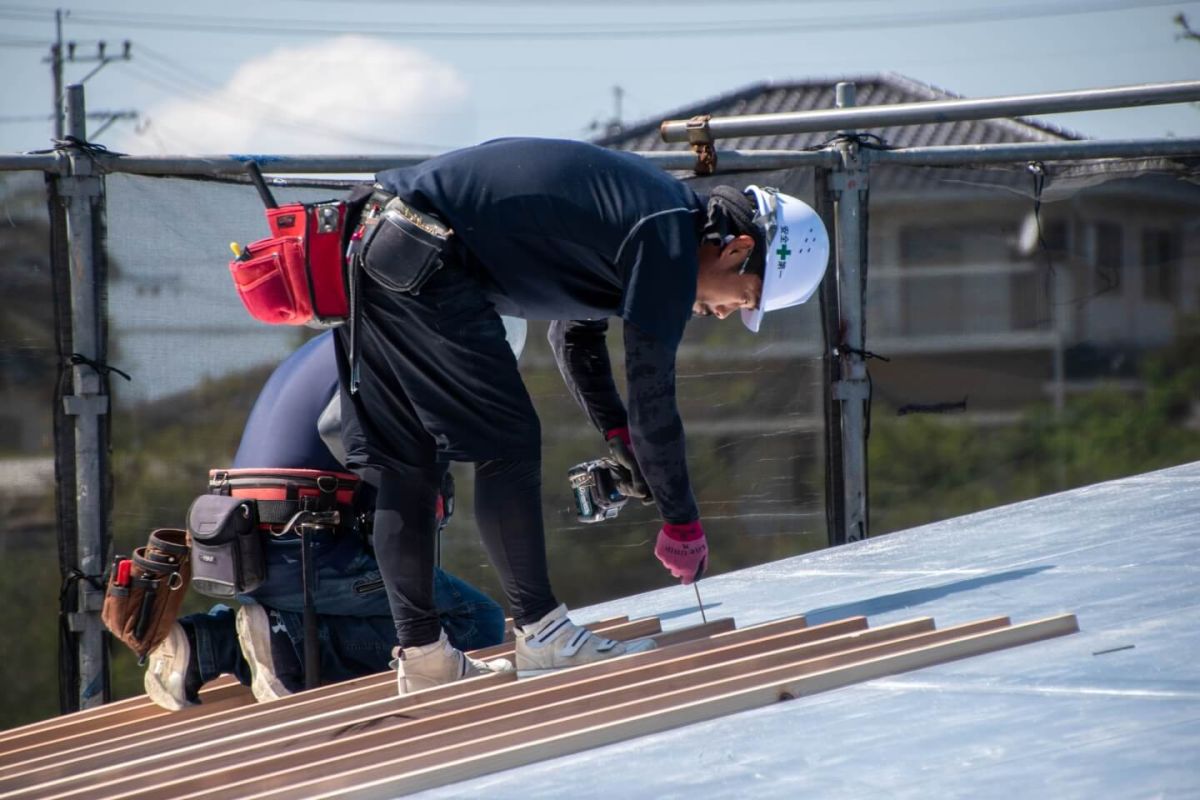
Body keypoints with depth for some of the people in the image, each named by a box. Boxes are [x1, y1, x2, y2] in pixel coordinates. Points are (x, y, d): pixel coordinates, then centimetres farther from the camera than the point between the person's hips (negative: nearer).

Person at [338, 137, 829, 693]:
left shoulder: (636, 207, 20)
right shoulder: (670, 244, -10)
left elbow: (575, 332, 33)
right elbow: (652, 397, -8)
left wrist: (620, 438, 29)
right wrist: (682, 522, 1)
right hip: (425, 262, -10)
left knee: (407, 464, 10)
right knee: (506, 445, -3)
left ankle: (421, 657, 14)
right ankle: (541, 638, -1)